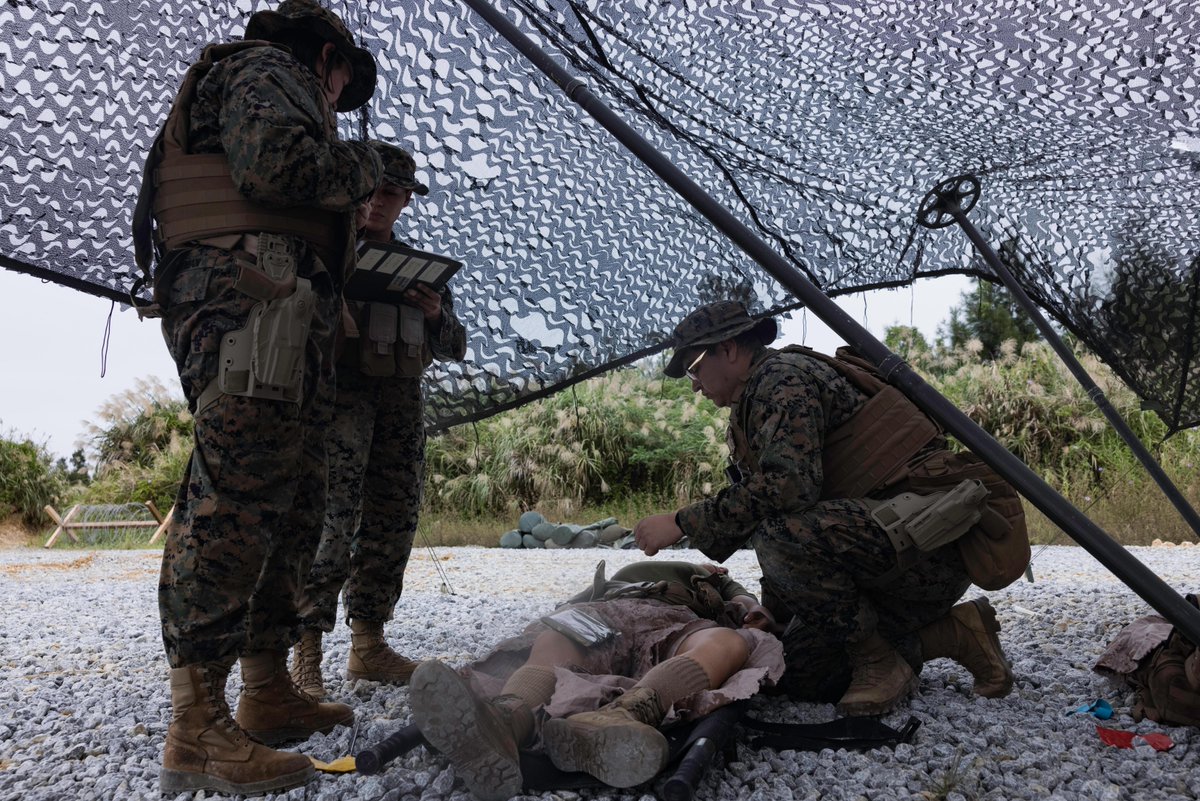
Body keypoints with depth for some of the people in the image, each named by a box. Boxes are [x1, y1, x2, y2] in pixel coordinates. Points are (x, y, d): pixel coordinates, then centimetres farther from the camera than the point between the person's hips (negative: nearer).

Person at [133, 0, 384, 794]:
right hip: (250, 300, -11)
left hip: (281, 317, 11)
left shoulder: (258, 87, 36)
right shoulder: (267, 68, 7)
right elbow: (276, 162, -14)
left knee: (294, 505, 9)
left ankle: (269, 693, 15)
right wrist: (360, 165, 2)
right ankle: (196, 731, -16)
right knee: (234, 499, -17)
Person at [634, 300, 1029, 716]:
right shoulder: (756, 401, 19)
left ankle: (879, 660, -11)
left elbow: (786, 486, -27)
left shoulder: (783, 375, -12)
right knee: (799, 672, 6)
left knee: (784, 536, -31)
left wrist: (684, 522, -19)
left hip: (932, 531, -10)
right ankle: (955, 632, 11)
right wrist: (771, 619, 22)